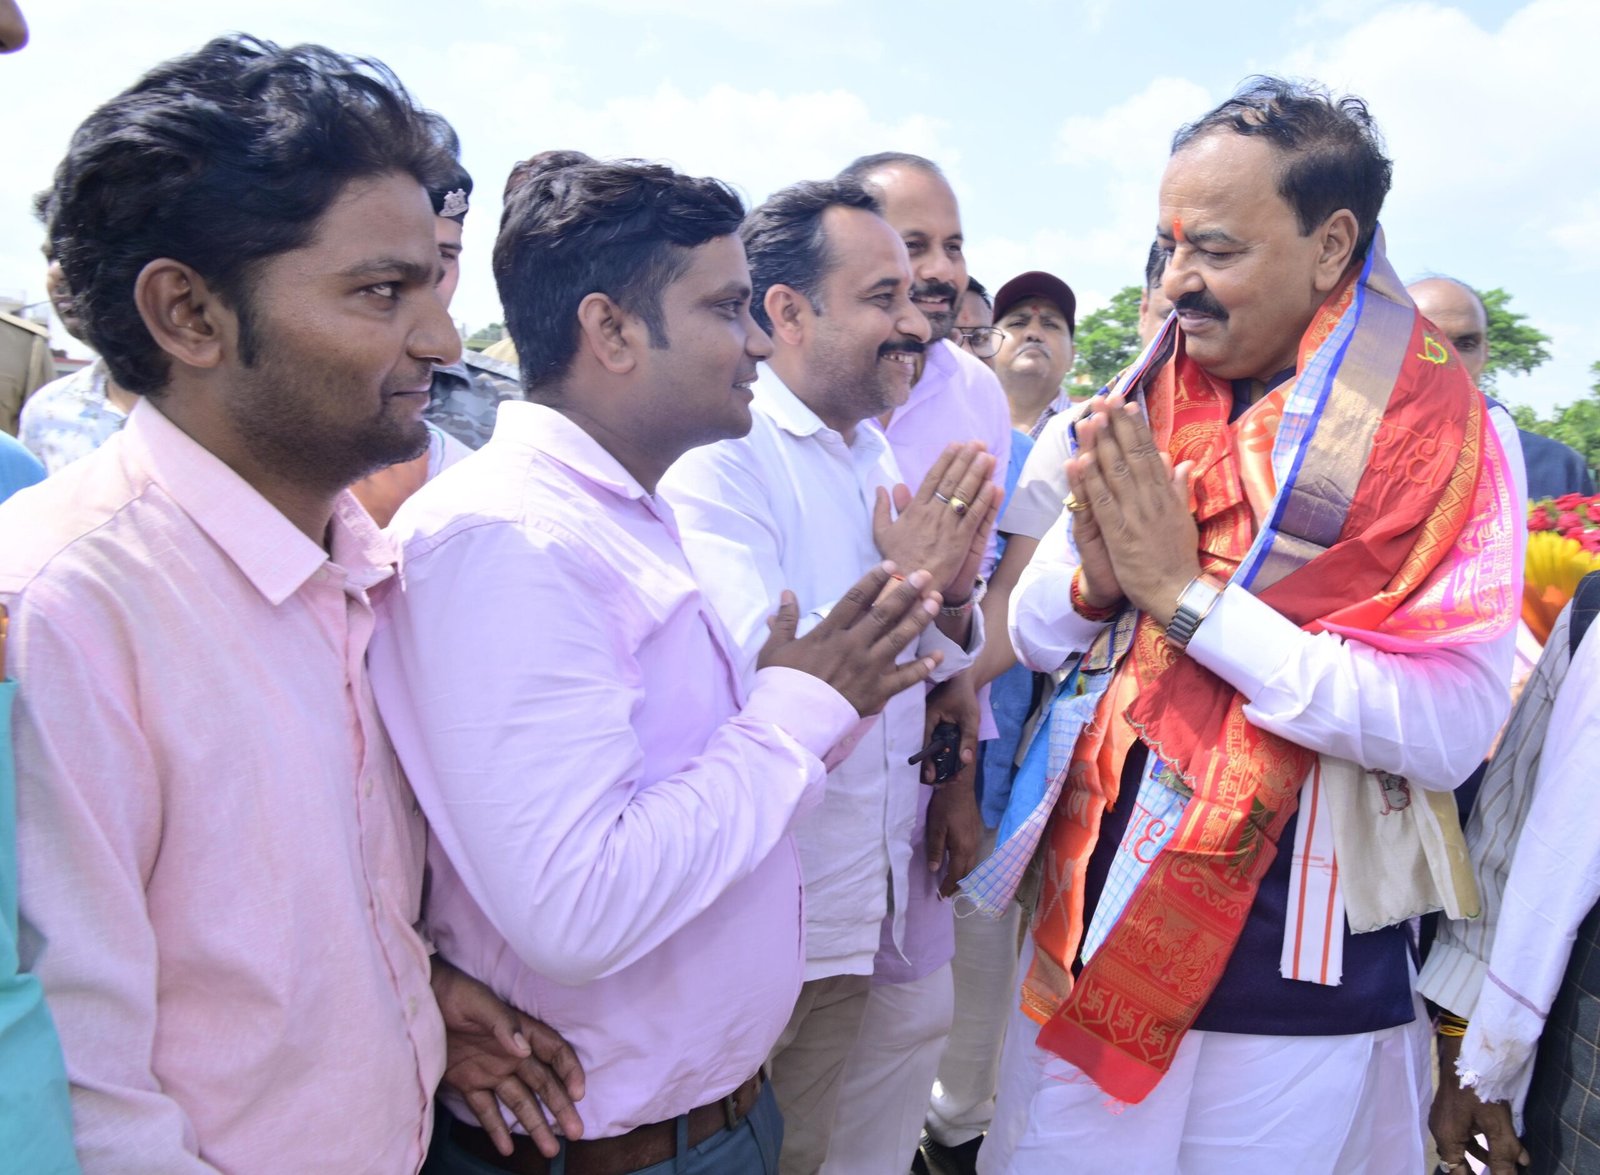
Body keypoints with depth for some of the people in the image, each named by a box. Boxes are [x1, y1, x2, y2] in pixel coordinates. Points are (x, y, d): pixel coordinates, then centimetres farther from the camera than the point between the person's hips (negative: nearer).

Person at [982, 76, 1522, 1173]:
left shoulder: (1442, 435, -10)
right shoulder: (1137, 410, 2)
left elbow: (1451, 729, -20)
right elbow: (1033, 634, 5)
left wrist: (1189, 594, -23)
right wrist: (1093, 578, -17)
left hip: (1295, 978, -4)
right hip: (1089, 923, 4)